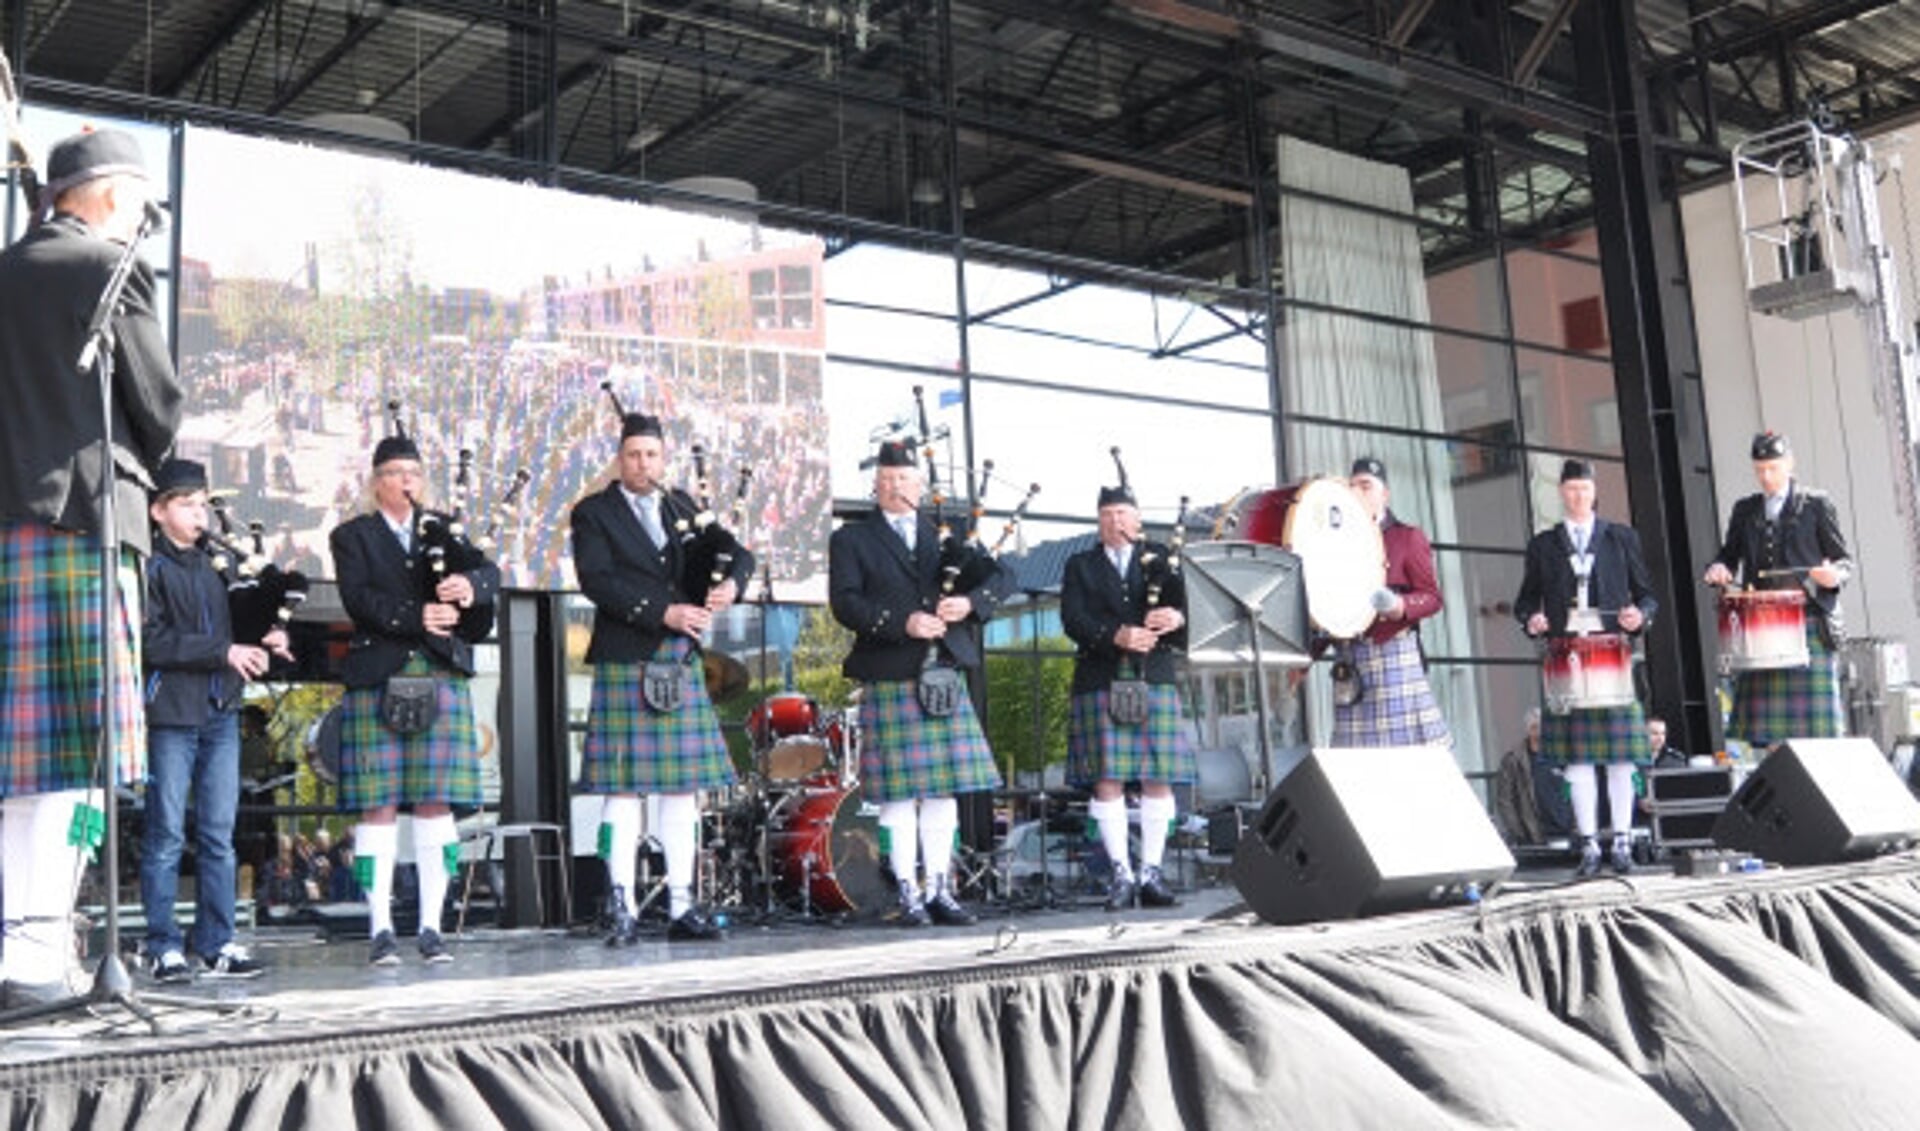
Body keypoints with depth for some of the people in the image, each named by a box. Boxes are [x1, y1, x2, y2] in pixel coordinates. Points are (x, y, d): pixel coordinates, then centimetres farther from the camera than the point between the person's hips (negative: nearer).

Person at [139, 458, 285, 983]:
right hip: (171, 714, -6)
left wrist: (262, 643, 1)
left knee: (219, 834, 7)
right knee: (166, 836, 0)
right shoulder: (150, 566, -4)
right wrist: (223, 652, -17)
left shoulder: (213, 565, 14)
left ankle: (217, 942, 12)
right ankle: (163, 948, 7)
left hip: (220, 712, 6)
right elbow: (152, 641, -14)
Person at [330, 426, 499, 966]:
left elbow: (490, 572, 2)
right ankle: (381, 928, 4)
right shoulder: (352, 536, 9)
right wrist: (416, 617, -19)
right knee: (378, 805, -2)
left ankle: (432, 927, 7)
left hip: (443, 677, 3)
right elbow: (358, 598, -7)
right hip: (377, 680, -2)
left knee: (436, 803, 1)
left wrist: (468, 584, -20)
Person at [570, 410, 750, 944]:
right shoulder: (593, 513, 2)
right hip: (624, 665, -5)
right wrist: (664, 613, -20)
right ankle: (624, 909, 0)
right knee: (623, 788, -4)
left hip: (683, 664, 5)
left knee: (682, 786, 6)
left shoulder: (683, 507, 17)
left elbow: (739, 553, 16)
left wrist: (731, 583, -7)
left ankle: (682, 907, 11)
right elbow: (597, 579, -12)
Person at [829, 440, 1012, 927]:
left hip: (946, 675, 4)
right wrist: (903, 624, -20)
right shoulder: (851, 540, 6)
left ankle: (940, 890, 12)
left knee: (943, 786, 5)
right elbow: (845, 602, -7)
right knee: (899, 790, -3)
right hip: (888, 681, -4)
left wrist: (970, 602, -11)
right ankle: (908, 893, 3)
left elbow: (1002, 575, 9)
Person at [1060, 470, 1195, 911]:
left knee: (1158, 778, -2)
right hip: (1099, 683, -1)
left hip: (1154, 680, 1)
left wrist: (1177, 617, -19)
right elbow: (1073, 619, -1)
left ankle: (1151, 872, 5)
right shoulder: (1080, 566, 13)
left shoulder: (1162, 559, 17)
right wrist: (1117, 636, -17)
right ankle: (1122, 873, 1)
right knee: (1107, 780, -5)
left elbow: (1185, 603, 5)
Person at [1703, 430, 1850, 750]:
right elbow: (1730, 554, 20)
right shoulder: (1745, 510, 17)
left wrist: (1834, 576, -16)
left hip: (1809, 620, -3)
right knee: (1760, 729, 0)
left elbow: (1844, 561, 7)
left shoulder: (1817, 504, 7)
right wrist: (1719, 569, -4)